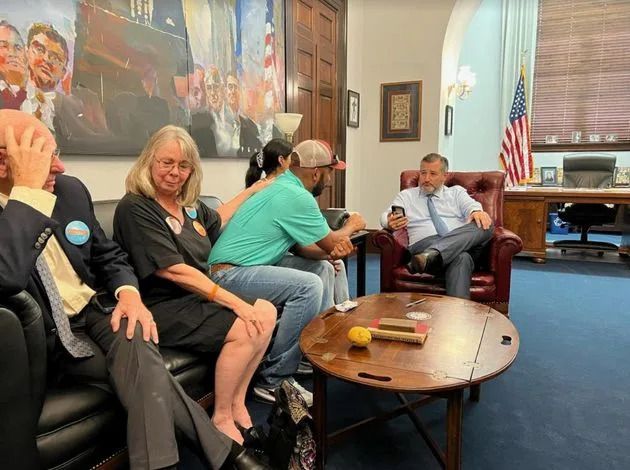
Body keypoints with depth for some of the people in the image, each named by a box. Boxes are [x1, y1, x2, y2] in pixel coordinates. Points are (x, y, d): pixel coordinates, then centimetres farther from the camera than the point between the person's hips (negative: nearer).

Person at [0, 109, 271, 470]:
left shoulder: (70, 190, 2)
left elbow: (110, 257, 11)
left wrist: (129, 293, -11)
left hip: (93, 313, 4)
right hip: (43, 339, -4)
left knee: (136, 344, -29)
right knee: (145, 373, -25)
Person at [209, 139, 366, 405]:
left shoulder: (283, 186, 13)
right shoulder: (297, 197, -18)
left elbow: (299, 245, 14)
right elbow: (331, 241, -7)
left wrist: (331, 253, -5)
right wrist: (352, 226, 14)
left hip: (238, 266, 10)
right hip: (230, 274, -10)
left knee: (323, 268, 13)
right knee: (309, 285, -26)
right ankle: (273, 380, -14)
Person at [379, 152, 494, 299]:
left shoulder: (457, 192, 27)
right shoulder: (406, 195, 23)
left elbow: (470, 206, 4)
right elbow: (385, 217, 5)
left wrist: (477, 212, -24)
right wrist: (390, 222, -24)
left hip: (463, 244, 3)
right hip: (423, 245, -3)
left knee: (485, 226, -31)